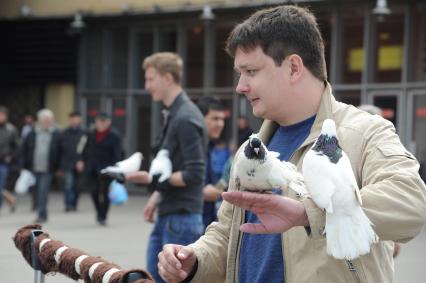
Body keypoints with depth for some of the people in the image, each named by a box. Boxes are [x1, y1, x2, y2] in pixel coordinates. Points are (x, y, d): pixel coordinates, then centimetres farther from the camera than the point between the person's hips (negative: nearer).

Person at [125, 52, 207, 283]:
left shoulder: (185, 119, -18)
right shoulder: (173, 114, 12)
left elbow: (194, 175, -21)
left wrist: (151, 179, -22)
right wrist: (156, 197, 17)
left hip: (182, 218, -10)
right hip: (166, 216, 10)